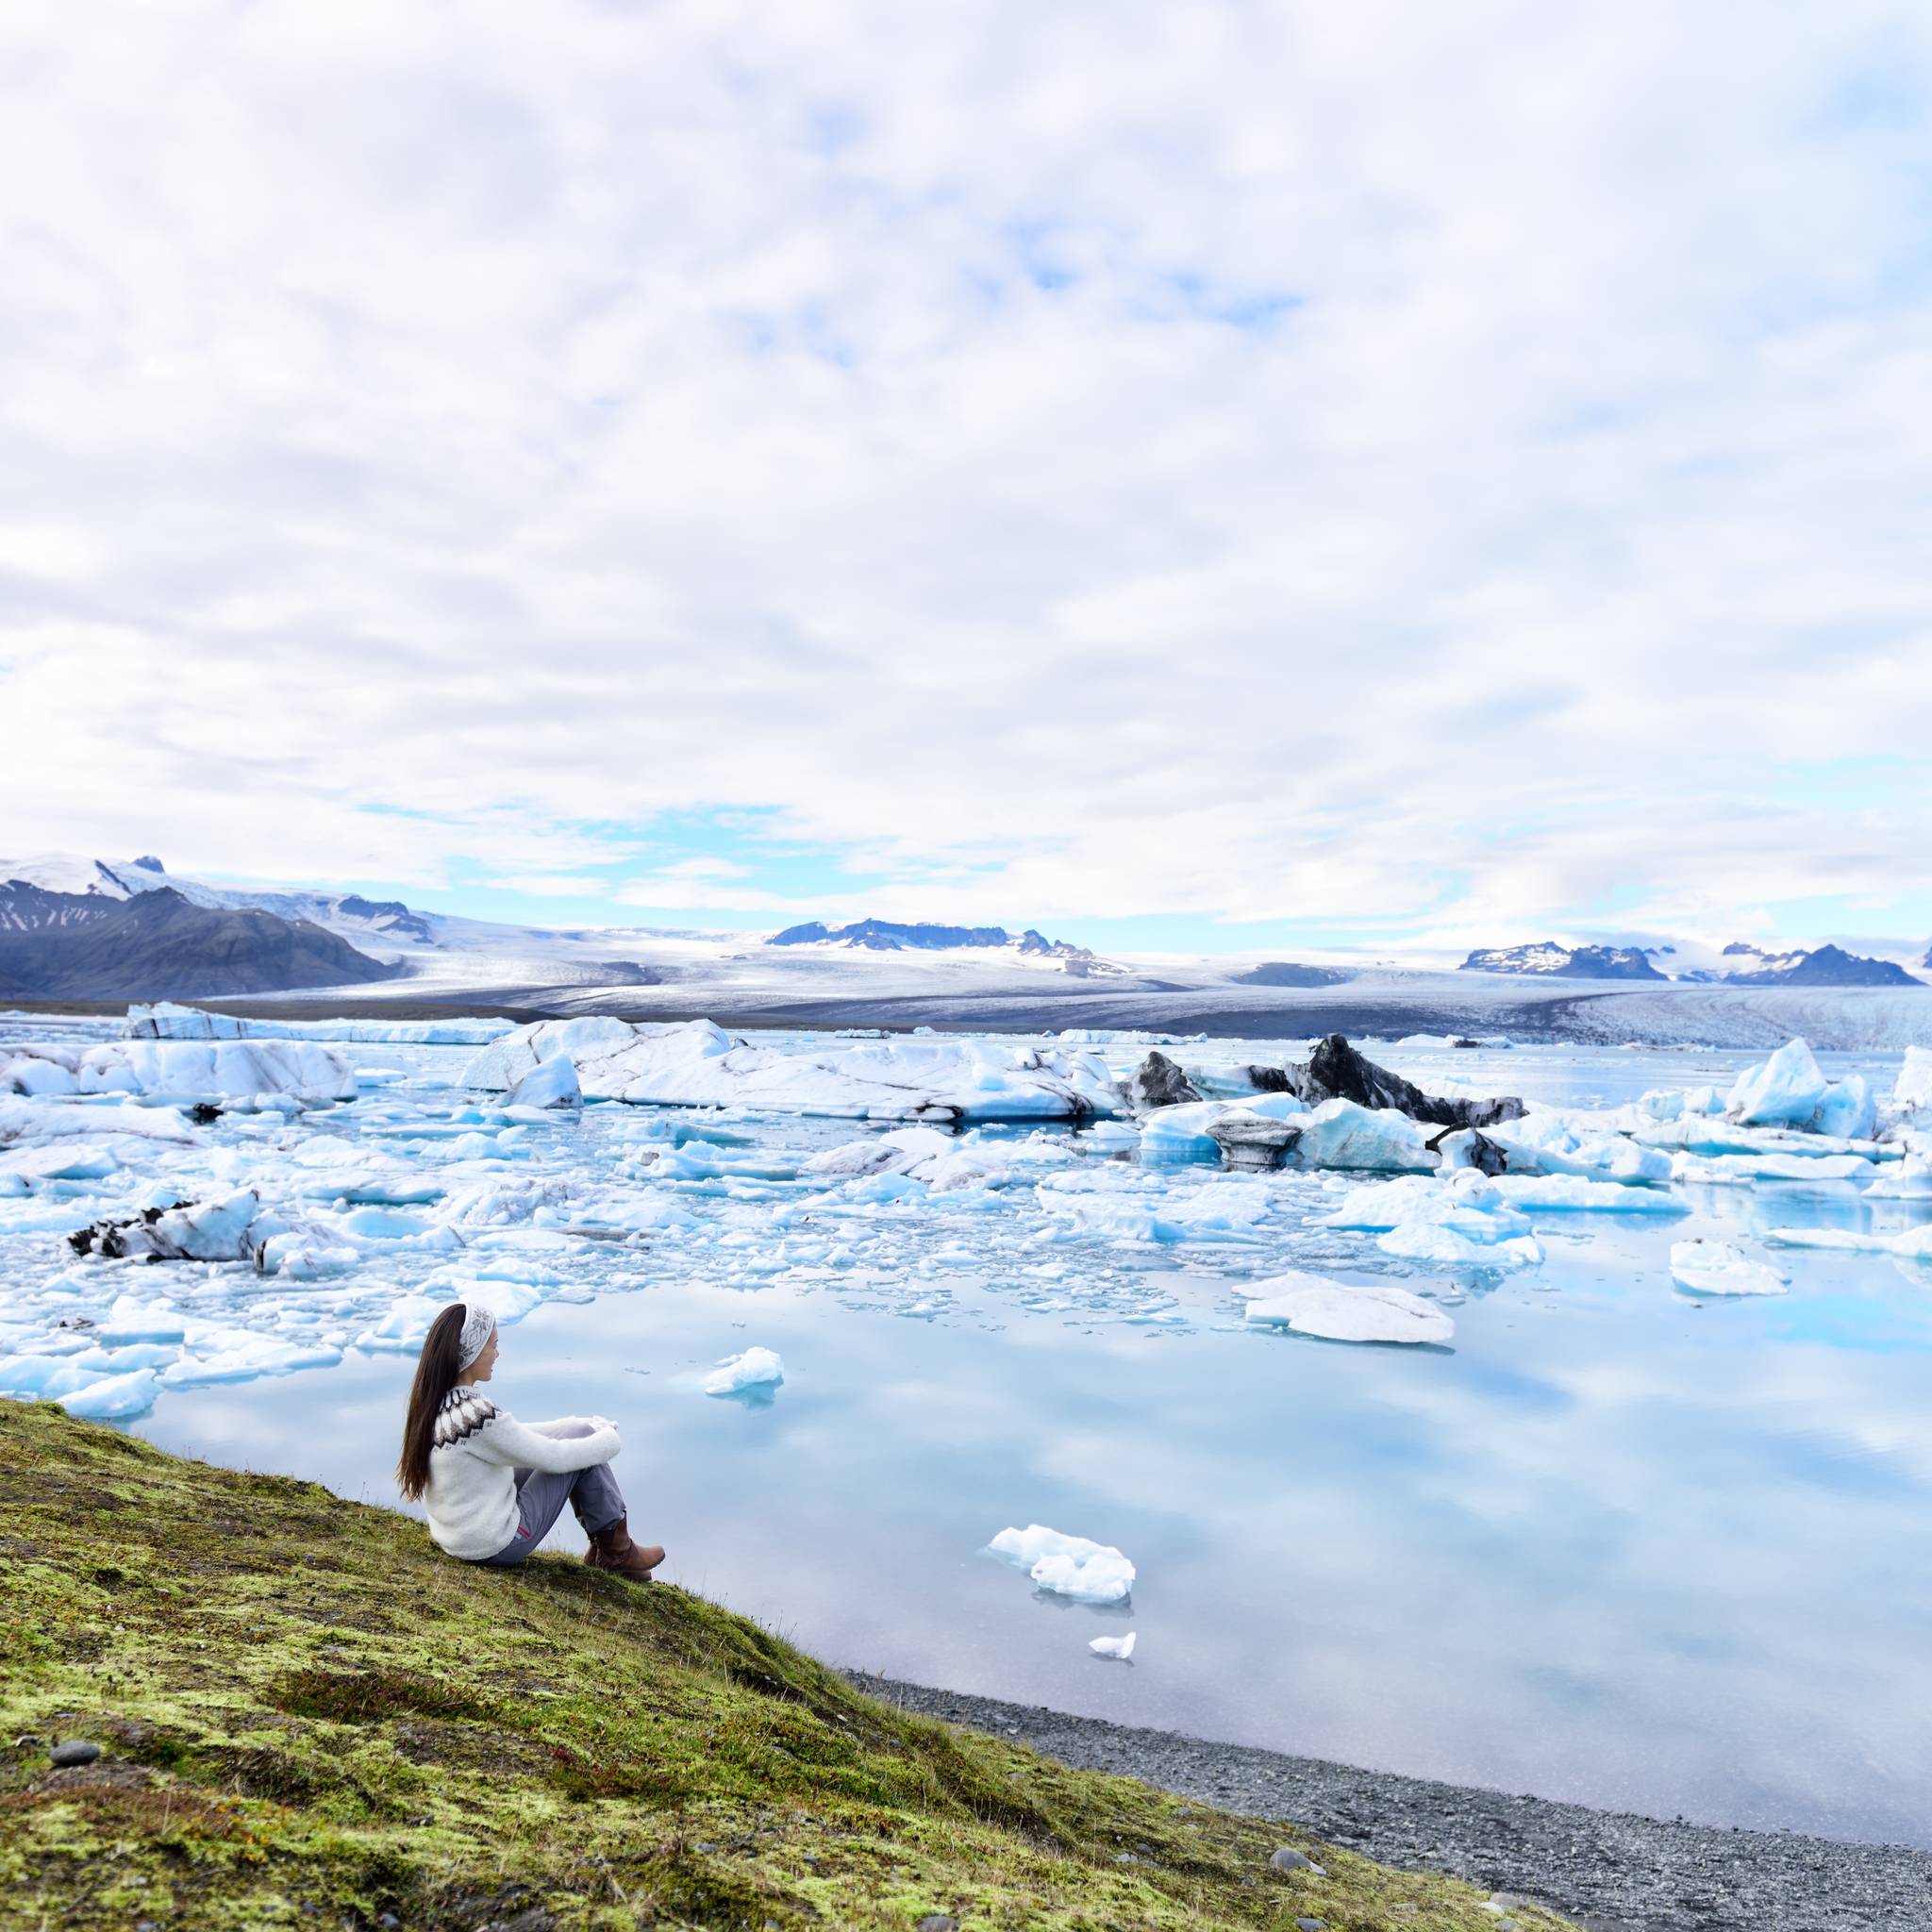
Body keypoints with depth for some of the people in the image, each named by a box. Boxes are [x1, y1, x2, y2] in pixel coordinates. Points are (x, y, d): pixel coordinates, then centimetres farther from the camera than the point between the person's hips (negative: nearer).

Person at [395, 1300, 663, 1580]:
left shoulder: (433, 1401, -2)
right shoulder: (478, 1416, -30)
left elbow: (511, 1436, 10)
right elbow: (553, 1457, -20)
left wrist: (589, 1425, 7)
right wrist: (610, 1440, -1)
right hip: (497, 1546, -9)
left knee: (578, 1432, 13)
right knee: (583, 1446, -2)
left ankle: (601, 1544, 22)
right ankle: (617, 1550, 13)